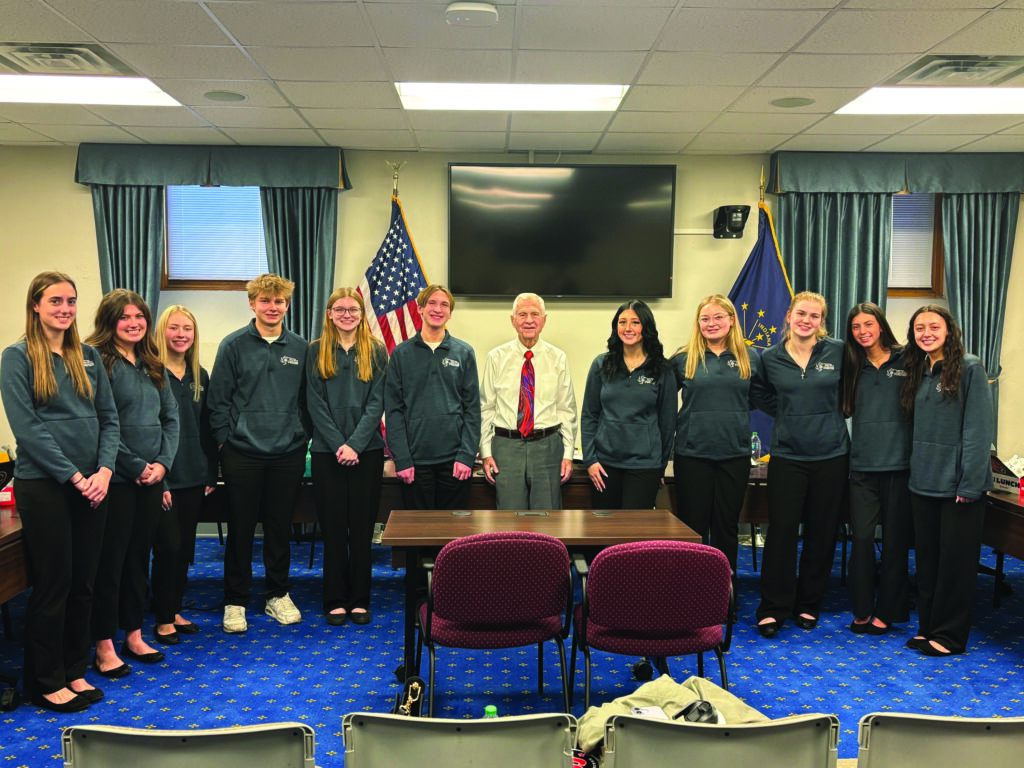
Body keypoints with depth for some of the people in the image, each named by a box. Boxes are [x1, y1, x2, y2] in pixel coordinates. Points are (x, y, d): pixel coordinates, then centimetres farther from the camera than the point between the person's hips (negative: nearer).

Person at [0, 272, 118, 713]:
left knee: (84, 581, 10)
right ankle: (46, 682, 16)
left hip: (91, 483, 5)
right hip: (42, 485, -5)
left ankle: (75, 672, 24)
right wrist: (73, 476, -16)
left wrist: (105, 469, -6)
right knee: (53, 584, 2)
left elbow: (109, 417, 9)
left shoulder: (89, 357, 10)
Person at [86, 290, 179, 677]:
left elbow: (170, 417, 11)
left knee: (139, 557, 14)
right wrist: (136, 467, -14)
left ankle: (134, 636, 25)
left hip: (152, 476, 7)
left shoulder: (153, 365, 12)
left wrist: (162, 463, -2)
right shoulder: (98, 363, -9)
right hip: (116, 478, -6)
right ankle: (104, 647, 11)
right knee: (110, 560, 0)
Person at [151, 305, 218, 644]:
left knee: (185, 549, 11)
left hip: (194, 477, 6)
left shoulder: (200, 377, 10)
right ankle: (163, 619, 11)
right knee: (168, 547, -3)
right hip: (162, 477, -5)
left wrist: (211, 474, 9)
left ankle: (175, 611, 25)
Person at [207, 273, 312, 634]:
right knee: (241, 529, 5)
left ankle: (277, 595, 26)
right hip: (243, 452, -2)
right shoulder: (234, 345, -1)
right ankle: (235, 601, 18)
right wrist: (224, 440, -5)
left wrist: (304, 436, 5)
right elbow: (218, 399, -1)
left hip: (288, 453, 3)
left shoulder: (300, 348, 6)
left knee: (280, 527, 11)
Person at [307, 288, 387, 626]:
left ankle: (359, 600, 14)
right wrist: (338, 445, -10)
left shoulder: (376, 352, 4)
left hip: (367, 450, 0)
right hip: (327, 451, 0)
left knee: (362, 526, 4)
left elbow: (376, 403, -2)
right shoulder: (317, 352, 4)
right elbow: (316, 404, -1)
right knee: (333, 526, 4)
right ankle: (335, 601, 14)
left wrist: (355, 444, -12)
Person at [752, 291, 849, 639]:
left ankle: (808, 605, 23)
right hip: (787, 455, 0)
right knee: (781, 530, -4)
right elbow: (758, 394, 17)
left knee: (822, 532, 8)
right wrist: (786, 413, 8)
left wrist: (833, 411, 2)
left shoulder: (838, 352, -1)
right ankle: (773, 609, 7)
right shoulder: (770, 358, 2)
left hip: (831, 454, 0)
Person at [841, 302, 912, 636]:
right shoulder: (853, 366, 10)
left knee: (895, 539, 6)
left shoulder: (905, 361, -1)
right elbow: (845, 408, 12)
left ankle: (887, 611, 18)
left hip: (899, 462, -2)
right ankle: (861, 610, 13)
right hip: (863, 464, 3)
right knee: (862, 536, 1)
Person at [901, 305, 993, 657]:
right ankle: (928, 626, 24)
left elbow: (979, 428, -14)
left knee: (955, 560, 4)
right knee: (927, 558, 13)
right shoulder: (918, 372, 11)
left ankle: (949, 634, 14)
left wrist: (971, 483, -18)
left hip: (958, 484, -6)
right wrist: (916, 469, 4)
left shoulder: (969, 368, -9)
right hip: (923, 482, 6)